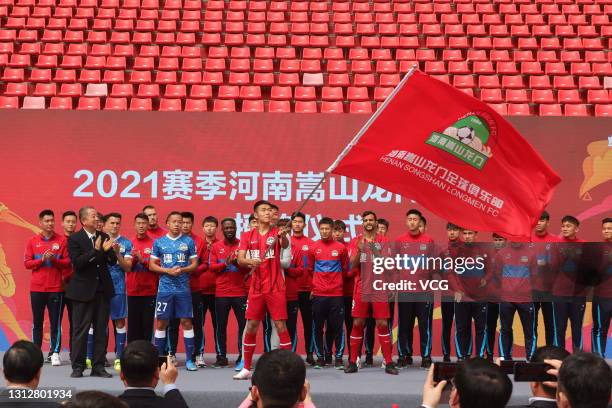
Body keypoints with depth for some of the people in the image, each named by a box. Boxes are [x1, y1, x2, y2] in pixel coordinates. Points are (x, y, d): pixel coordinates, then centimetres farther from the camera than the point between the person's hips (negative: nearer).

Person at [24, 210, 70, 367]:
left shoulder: (62, 240, 2)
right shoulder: (32, 241, 6)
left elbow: (67, 262, 1)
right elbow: (27, 263, 2)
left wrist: (54, 260, -16)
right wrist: (42, 259, -13)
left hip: (56, 288, -1)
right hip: (37, 288, 1)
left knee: (56, 322, 0)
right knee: (37, 322, 7)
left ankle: (55, 353, 4)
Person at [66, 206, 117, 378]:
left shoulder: (103, 237, 8)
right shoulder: (75, 239, -5)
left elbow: (112, 262, 6)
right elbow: (77, 263, -16)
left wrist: (111, 251, -15)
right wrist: (96, 250, -21)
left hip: (103, 290, 4)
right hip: (83, 291, -4)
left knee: (101, 330, 6)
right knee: (81, 330, 2)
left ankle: (98, 366, 13)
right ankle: (78, 367, 10)